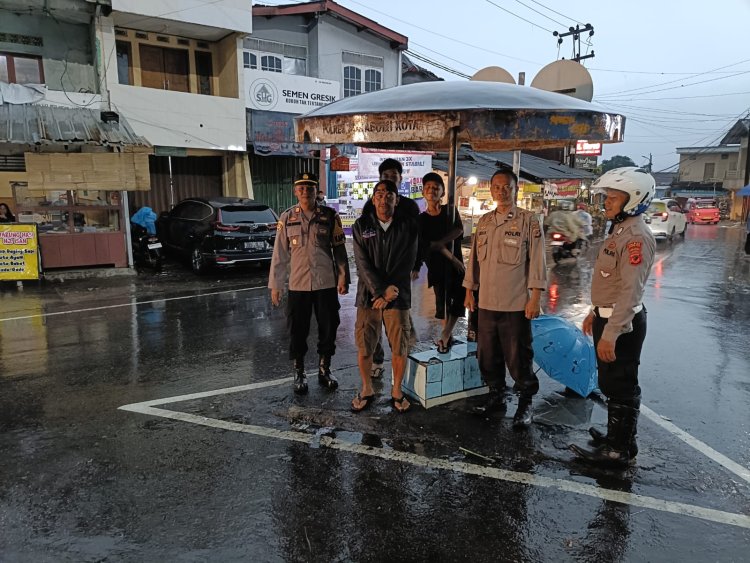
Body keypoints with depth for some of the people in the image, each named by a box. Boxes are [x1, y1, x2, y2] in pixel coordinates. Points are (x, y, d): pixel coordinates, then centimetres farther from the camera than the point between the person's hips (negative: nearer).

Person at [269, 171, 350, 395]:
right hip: (298, 284, 0)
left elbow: (339, 249, 3)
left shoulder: (330, 216, 0)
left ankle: (324, 370, 28)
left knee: (328, 328, 9)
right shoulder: (287, 218, 1)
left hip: (326, 283, 0)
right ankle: (299, 374, 24)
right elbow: (279, 253, 2)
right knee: (298, 331, 7)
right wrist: (275, 284, 2)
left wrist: (343, 277, -3)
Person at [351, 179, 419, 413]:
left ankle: (397, 391, 25)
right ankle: (366, 391, 26)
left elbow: (407, 262, -4)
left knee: (400, 348, 5)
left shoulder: (408, 225, 2)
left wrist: (391, 291, -12)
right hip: (368, 295, 1)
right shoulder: (361, 225, 2)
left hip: (398, 296, 0)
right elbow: (363, 263, -6)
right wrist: (381, 290, -15)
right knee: (364, 347, 6)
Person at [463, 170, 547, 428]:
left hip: (516, 304, -5)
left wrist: (535, 298, -12)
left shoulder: (529, 221, -4)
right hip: (486, 302, 5)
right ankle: (496, 396, 31)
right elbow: (474, 258, 16)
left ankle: (525, 404, 21)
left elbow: (537, 261, -7)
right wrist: (469, 291, 14)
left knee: (518, 358, 3)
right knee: (488, 355, 13)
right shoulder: (484, 222, 12)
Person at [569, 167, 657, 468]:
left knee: (620, 387, 2)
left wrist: (611, 333, -27)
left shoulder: (636, 236, -20)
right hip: (608, 318, 10)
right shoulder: (619, 230, 13)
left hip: (622, 324, -10)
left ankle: (620, 450, 16)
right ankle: (617, 435, 36)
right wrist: (595, 313, 22)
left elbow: (631, 291, -26)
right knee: (611, 383, 21)